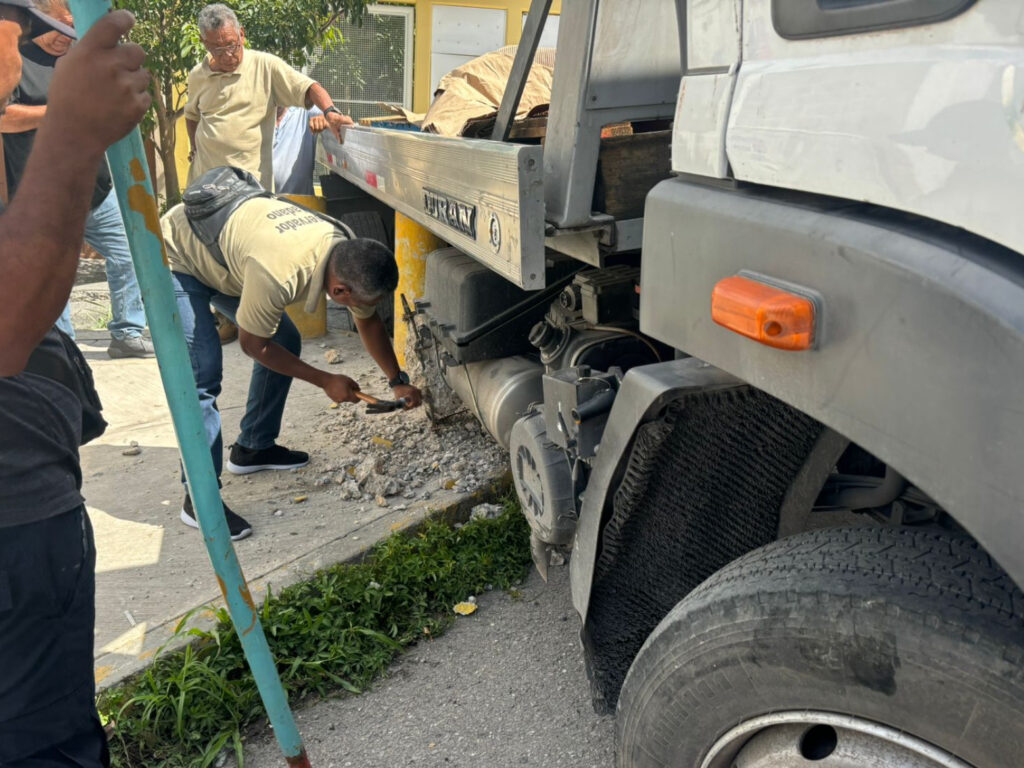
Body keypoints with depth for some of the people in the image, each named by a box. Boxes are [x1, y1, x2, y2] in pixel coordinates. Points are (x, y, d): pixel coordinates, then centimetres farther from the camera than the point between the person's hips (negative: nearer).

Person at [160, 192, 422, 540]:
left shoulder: (348, 254, -18)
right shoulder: (278, 275, -41)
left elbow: (368, 321, 2)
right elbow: (253, 345, -23)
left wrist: (397, 380, -1)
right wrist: (325, 381, -17)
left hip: (223, 256, 8)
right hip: (176, 260, -8)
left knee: (286, 342, 4)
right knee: (202, 374, -18)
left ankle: (253, 448, 21)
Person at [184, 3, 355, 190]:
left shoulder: (266, 66, -4)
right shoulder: (197, 75, 9)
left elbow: (307, 87, -13)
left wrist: (330, 112, -31)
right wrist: (194, 148, 15)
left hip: (252, 178, -4)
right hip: (204, 175, 4)